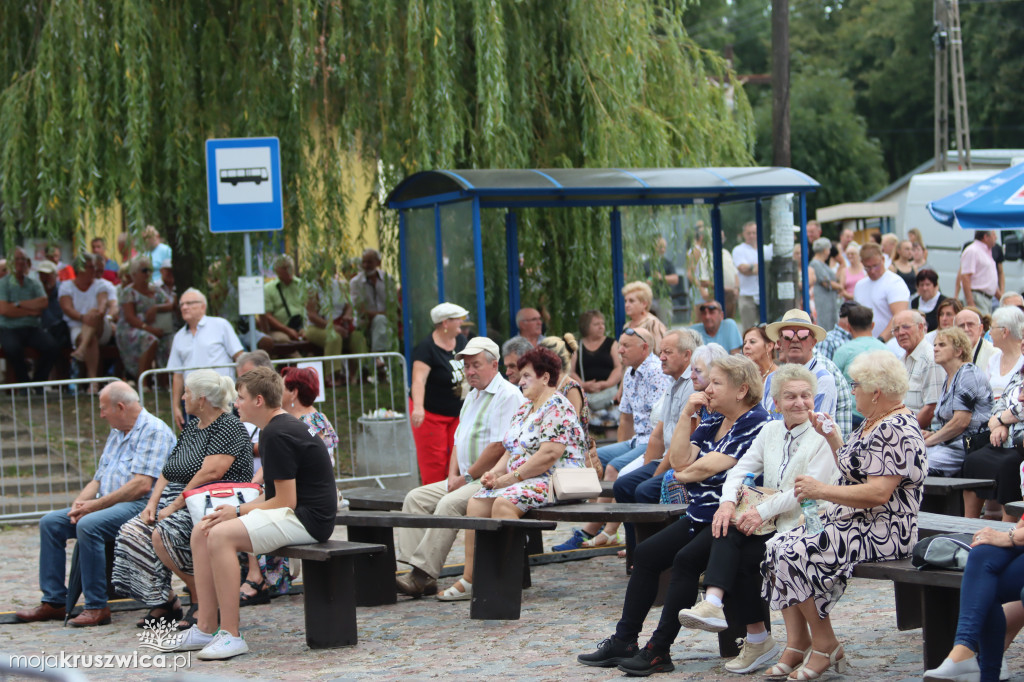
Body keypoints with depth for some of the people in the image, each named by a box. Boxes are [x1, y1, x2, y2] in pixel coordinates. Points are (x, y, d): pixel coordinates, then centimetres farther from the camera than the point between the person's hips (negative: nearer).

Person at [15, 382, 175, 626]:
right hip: (107, 505, 10)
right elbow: (98, 480, 20)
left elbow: (142, 485, -20)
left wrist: (97, 505, -17)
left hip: (139, 506, -10)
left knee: (88, 525, -33)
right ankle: (53, 602, -3)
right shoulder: (116, 434, 22)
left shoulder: (154, 431, -9)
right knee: (50, 522, -2)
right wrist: (80, 503, -2)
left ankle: (97, 607, -27)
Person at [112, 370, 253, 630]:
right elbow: (169, 470, 17)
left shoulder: (229, 427, -9)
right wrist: (153, 503, 0)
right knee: (132, 533, -10)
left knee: (163, 534, -31)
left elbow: (210, 473, -20)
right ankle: (163, 601, -5)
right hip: (178, 501, 9)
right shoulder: (192, 427, 20)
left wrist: (176, 506, -20)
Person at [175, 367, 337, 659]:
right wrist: (239, 510, 6)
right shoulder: (282, 427, 17)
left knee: (221, 535, -26)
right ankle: (205, 628, 1)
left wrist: (239, 512, -8)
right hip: (294, 513, 11)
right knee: (201, 532, 3)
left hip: (307, 518, -11)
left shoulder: (277, 435, -16)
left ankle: (231, 635, -23)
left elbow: (285, 501, -19)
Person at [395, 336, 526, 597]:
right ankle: (414, 567, -15)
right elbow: (459, 440, 23)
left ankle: (423, 574, -30)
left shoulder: (507, 395, -11)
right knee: (416, 498, -3)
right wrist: (453, 475, 5)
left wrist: (467, 477, -13)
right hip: (468, 479, 10)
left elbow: (499, 447, -19)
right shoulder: (472, 396, 21)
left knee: (449, 503, -31)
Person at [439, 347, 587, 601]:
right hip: (521, 481, 9)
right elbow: (512, 450, 21)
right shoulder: (524, 409, 21)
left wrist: (510, 477, -18)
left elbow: (548, 455, -21)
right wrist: (495, 472, 0)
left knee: (503, 502, -32)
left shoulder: (557, 407, -10)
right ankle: (469, 580, -14)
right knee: (477, 502, -11)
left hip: (554, 481, -9)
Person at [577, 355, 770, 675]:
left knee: (686, 559, -28)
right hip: (700, 515, 10)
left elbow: (710, 466, -18)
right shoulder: (712, 421, 16)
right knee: (646, 553, 2)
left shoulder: (755, 423, -11)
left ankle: (658, 650, -25)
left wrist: (686, 472, 1)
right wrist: (686, 414, 0)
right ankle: (624, 641, 3)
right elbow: (679, 460, 4)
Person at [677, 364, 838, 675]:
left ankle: (758, 639, -16)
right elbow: (742, 468, 8)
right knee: (728, 532, -26)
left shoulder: (823, 435, -6)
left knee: (741, 558, -26)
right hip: (771, 522, 6)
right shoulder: (770, 431, 16)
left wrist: (764, 511, -23)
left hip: (803, 524, -6)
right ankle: (713, 603, -39)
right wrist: (728, 502, -14)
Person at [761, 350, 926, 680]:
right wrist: (832, 437, 19)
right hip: (851, 525, 11)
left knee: (794, 553, -22)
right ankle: (797, 647, -5)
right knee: (777, 545, -3)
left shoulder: (895, 429, -17)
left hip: (881, 532, -11)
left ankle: (826, 646, -9)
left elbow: (878, 493, -25)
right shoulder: (872, 422, 16)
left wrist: (822, 490, -22)